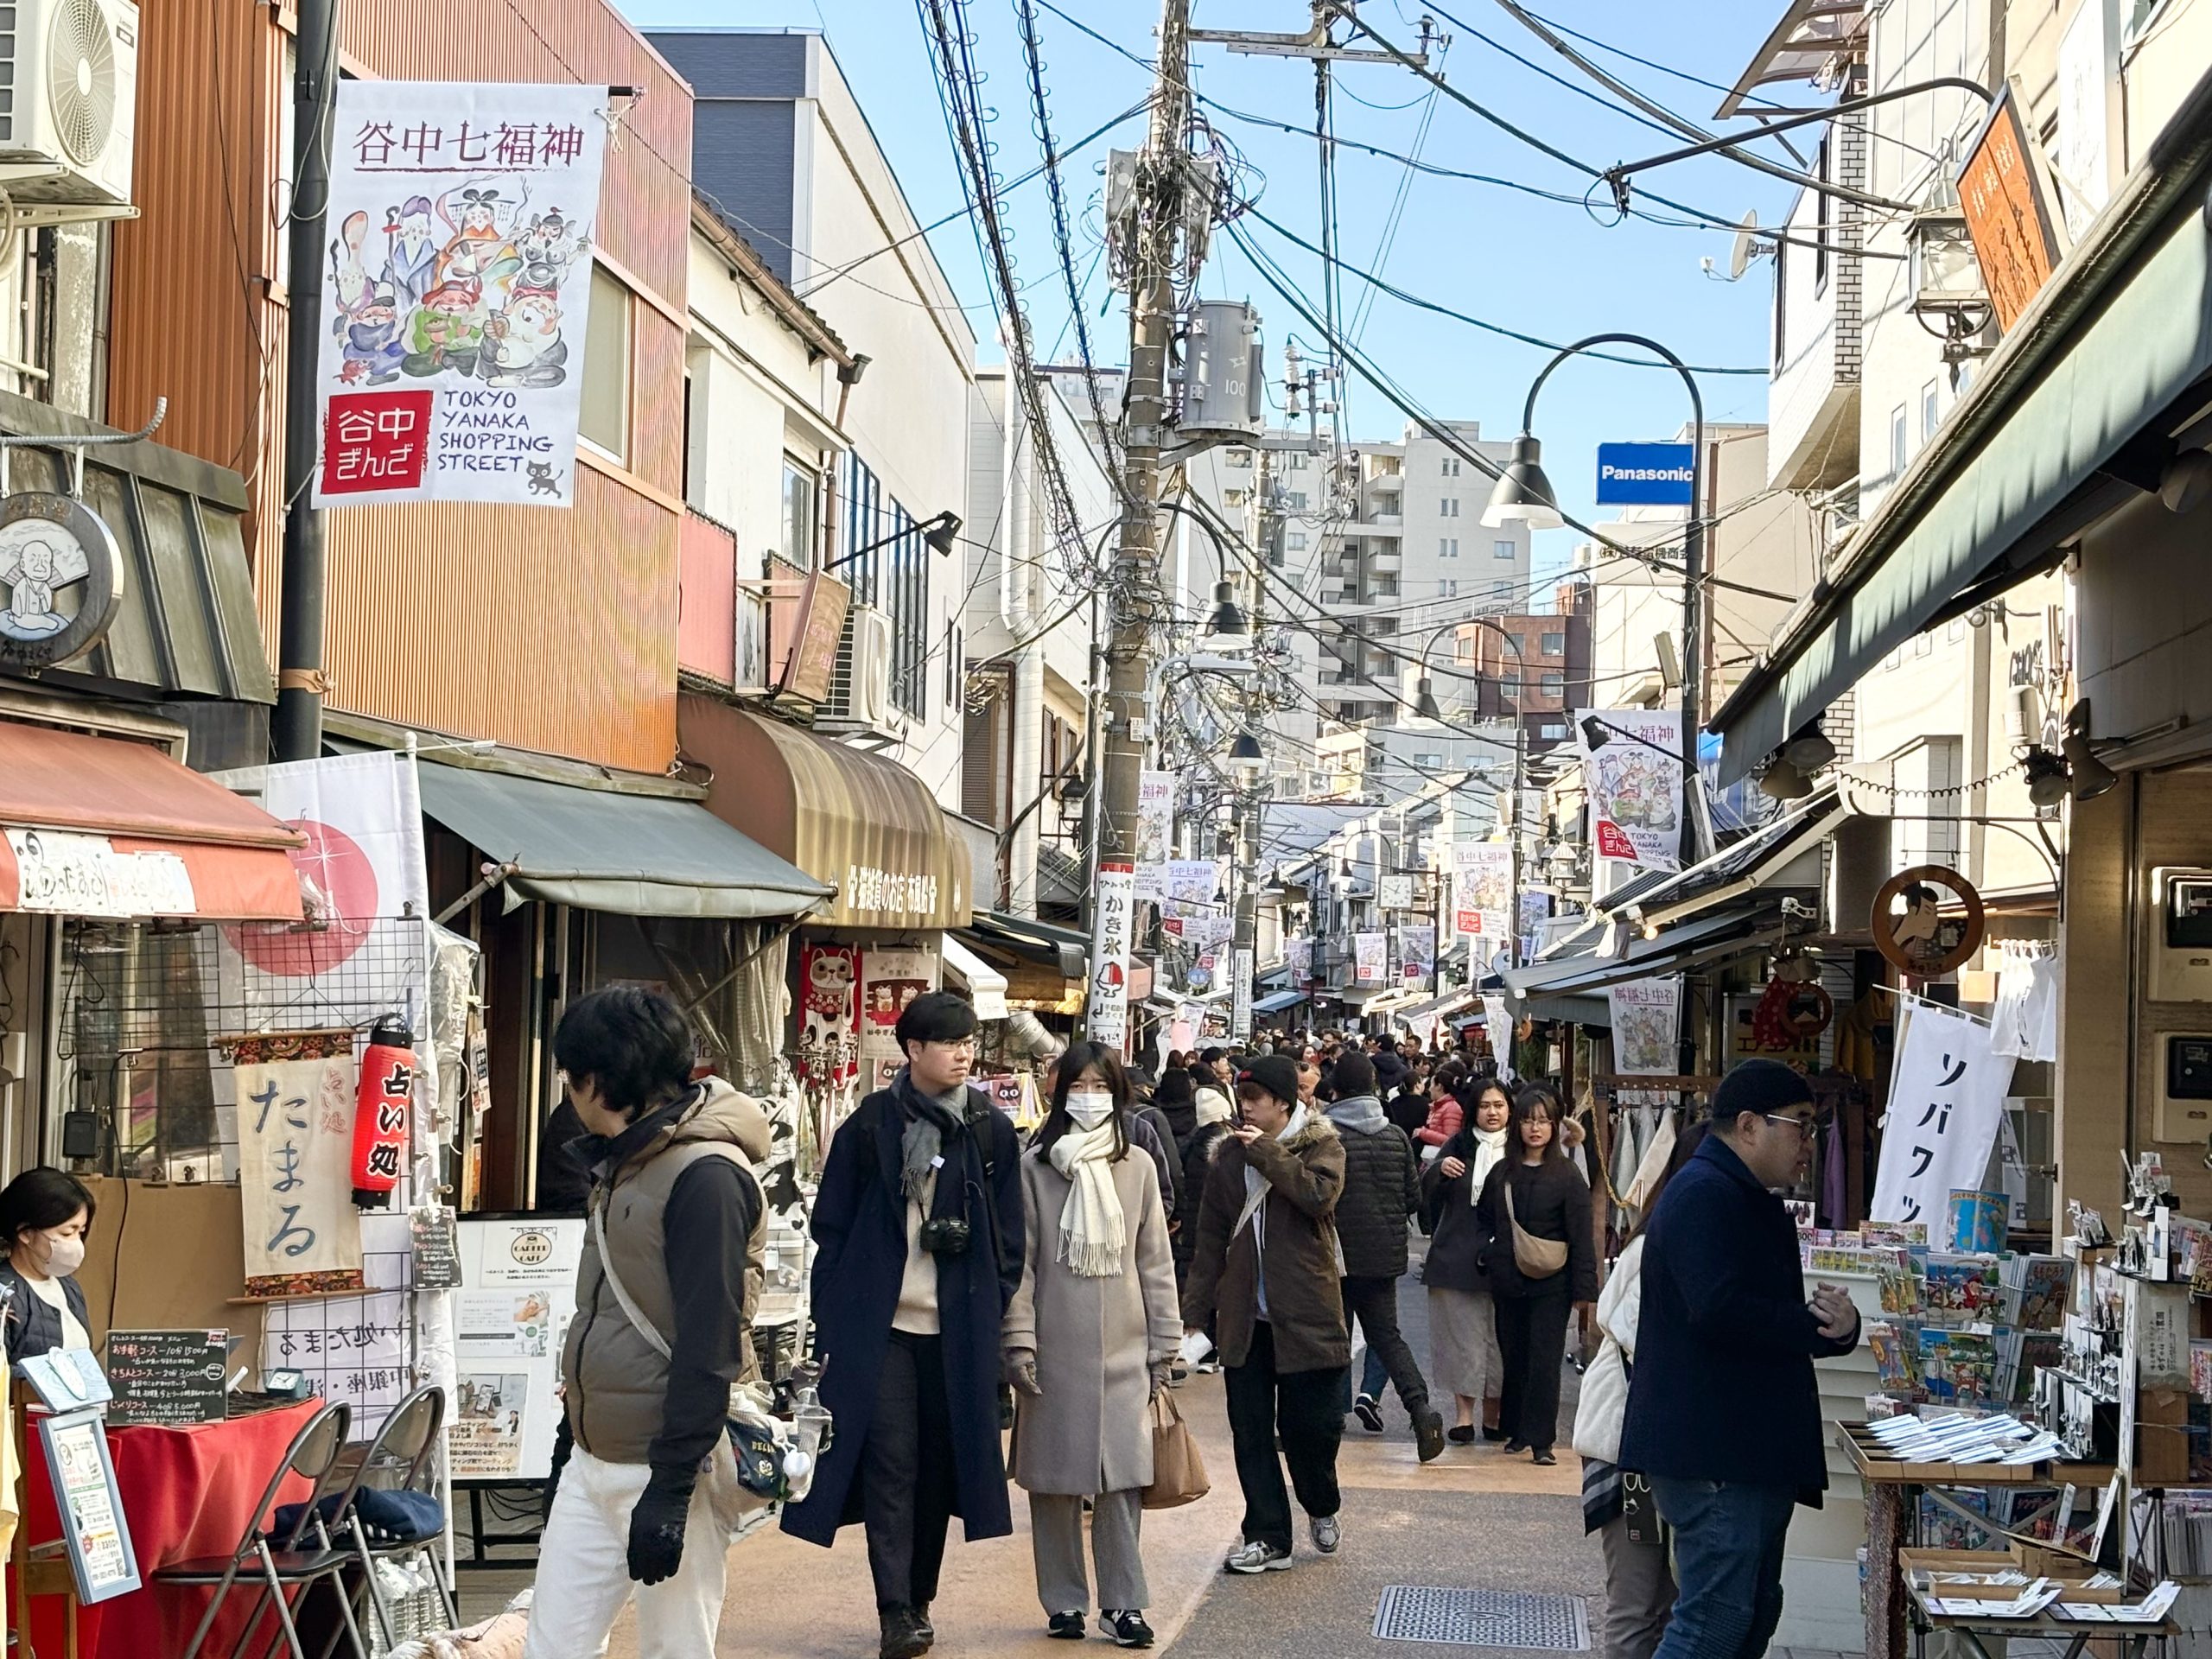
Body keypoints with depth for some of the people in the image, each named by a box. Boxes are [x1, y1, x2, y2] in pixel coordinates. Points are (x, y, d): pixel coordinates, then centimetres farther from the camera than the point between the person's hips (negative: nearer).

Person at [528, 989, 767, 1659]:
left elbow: (709, 1346, -21)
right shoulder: (626, 1159, 12)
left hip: (666, 1467, -9)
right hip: (593, 1463, 9)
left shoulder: (706, 1175, -17)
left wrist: (671, 1490, -22)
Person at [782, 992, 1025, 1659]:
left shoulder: (992, 1133, 5)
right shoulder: (868, 1127, 1)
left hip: (958, 1329, 2)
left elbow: (1009, 1237, 8)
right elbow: (832, 1229, 2)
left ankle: (920, 1599, 21)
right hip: (879, 1325, -2)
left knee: (938, 1466, 8)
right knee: (890, 1465, -5)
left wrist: (994, 1316, 1)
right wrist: (831, 1323, -2)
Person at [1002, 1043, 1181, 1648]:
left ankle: (1122, 1602, 7)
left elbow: (1155, 1261, 10)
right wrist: (1019, 1341, -6)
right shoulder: (1033, 1167, 0)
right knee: (1055, 1478, 4)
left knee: (1122, 1478, -2)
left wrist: (1163, 1345, 9)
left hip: (1123, 1350, 1)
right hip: (1055, 1349, -1)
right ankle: (1065, 1600, 15)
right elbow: (1020, 1260, 0)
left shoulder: (1138, 1167, 7)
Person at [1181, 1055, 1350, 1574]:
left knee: (1310, 1423, 1)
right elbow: (1211, 1239, 11)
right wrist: (1195, 1312, 7)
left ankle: (1323, 1508, 29)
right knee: (1250, 1429, 3)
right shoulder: (1231, 1155, 10)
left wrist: (1267, 1153, -16)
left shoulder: (1321, 1145, -1)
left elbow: (1320, 1194, -24)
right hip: (1245, 1317, 4)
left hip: (1304, 1315, -4)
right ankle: (1268, 1538, 12)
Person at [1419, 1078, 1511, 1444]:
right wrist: (1439, 1169, -19)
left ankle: (1492, 1414, 15)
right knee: (1462, 1334, 2)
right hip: (1458, 1257, 1)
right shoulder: (1459, 1145, 6)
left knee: (1498, 1337, 4)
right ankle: (1465, 1414, 7)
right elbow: (1426, 1191, 0)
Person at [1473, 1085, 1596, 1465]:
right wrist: (1490, 1253, 5)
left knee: (1544, 1360, -6)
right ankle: (1516, 1430, 20)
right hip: (1508, 1281, 4)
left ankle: (1540, 1439, -3)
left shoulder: (1567, 1176, -5)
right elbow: (1483, 1218, 22)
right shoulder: (1501, 1173, 7)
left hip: (1551, 1284, -4)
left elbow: (1581, 1235, -7)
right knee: (1513, 1356, 9)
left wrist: (1584, 1288, -11)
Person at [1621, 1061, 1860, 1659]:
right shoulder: (1704, 1195, -13)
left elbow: (1774, 1323, 23)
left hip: (1755, 1452, 11)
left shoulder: (1753, 1203, 22)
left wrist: (1834, 1324, -1)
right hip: (1712, 1453, -11)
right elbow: (1718, 1310, -27)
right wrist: (1821, 1325, -15)